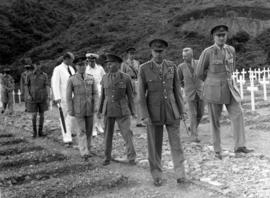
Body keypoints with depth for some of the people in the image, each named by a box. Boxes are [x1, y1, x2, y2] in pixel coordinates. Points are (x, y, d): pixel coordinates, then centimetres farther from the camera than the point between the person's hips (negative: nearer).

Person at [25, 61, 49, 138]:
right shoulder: (29, 75, 0)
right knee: (34, 115, -6)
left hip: (42, 98, 1)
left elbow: (47, 86, -3)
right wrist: (28, 95, -12)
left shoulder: (44, 75, 2)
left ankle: (40, 131, 14)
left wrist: (48, 96, -15)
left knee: (42, 115, 4)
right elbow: (26, 86, 2)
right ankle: (34, 132, 9)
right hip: (33, 98, -1)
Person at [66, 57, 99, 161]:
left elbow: (95, 93, 0)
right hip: (78, 108, -3)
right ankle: (84, 153, -11)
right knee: (82, 130, -9)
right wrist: (70, 110, -7)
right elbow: (68, 96, -4)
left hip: (89, 107, 3)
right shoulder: (71, 79, -5)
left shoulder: (91, 78, 2)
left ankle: (86, 149, 25)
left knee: (89, 129, 9)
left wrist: (96, 106, -11)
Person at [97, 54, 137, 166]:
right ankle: (107, 158, 21)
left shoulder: (126, 78, -6)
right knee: (108, 135, 8)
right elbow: (103, 95, 9)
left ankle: (131, 158, 3)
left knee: (127, 133, -7)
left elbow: (130, 95, -1)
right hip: (108, 110, 3)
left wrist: (133, 112, -1)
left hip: (122, 111, -3)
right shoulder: (105, 78, 3)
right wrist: (100, 111, 9)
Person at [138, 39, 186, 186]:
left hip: (171, 110, 2)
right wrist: (145, 115, -12)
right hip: (153, 111, -1)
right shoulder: (144, 68, -7)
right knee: (155, 145, 4)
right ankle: (157, 176, 18)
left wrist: (181, 110, 2)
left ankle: (180, 174, 9)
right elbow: (141, 93, -7)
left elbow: (177, 89, 5)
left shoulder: (172, 66, 1)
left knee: (176, 142, -1)